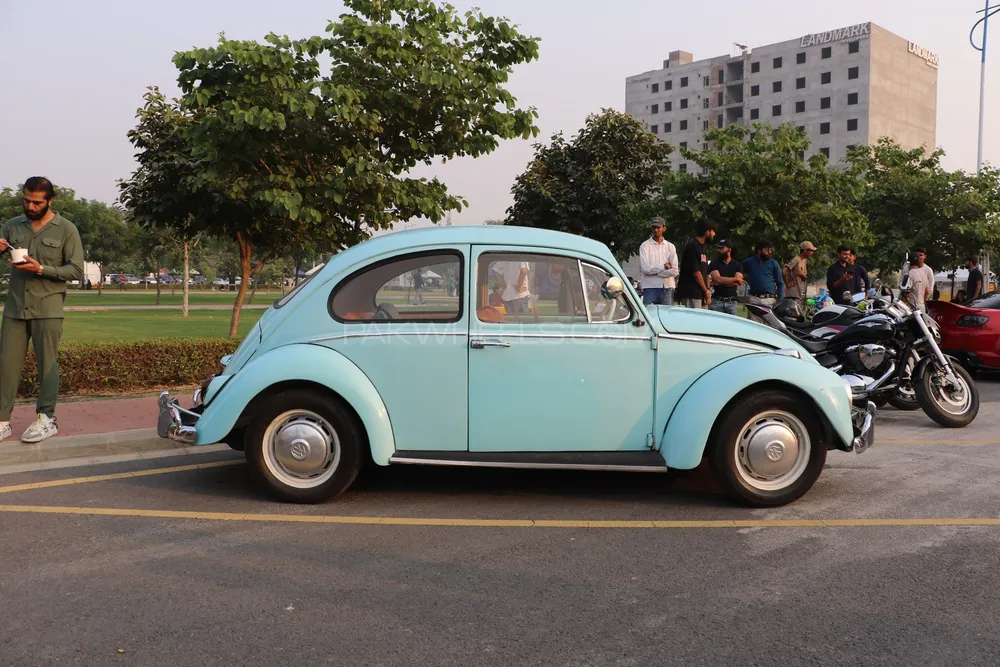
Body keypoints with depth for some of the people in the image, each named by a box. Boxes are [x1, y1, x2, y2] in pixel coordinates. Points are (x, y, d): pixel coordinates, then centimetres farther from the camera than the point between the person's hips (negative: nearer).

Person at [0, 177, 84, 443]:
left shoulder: (66, 229, -1)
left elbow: (76, 270, -5)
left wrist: (41, 269, -17)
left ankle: (46, 419, 9)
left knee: (46, 364, 1)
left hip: (47, 309, -3)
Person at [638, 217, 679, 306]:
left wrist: (653, 271, -6)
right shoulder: (645, 245, 2)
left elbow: (674, 270, -2)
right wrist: (664, 266, -6)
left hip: (667, 288, 3)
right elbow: (645, 268, -11)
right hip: (650, 288, -3)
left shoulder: (670, 246, 10)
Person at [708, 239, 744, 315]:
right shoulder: (714, 263, 6)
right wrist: (735, 279, -5)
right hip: (716, 301, -2)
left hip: (731, 302, 2)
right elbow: (718, 279, -11)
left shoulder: (737, 265, 9)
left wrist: (716, 283, -11)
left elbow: (737, 283, -6)